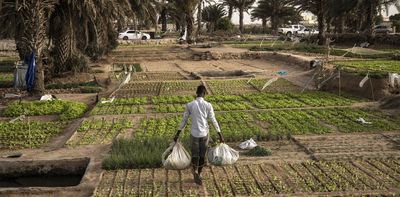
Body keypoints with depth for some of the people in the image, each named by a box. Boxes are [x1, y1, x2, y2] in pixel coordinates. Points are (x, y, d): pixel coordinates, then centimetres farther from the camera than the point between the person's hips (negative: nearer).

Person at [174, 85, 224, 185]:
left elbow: (183, 120, -2)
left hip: (194, 134, 0)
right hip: (204, 134, 0)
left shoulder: (189, 105, -7)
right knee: (202, 154, 16)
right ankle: (199, 174, 26)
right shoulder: (208, 105, -9)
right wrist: (220, 135, 0)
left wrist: (177, 134, 7)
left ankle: (195, 171, -4)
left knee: (195, 154, 16)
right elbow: (214, 121, -7)